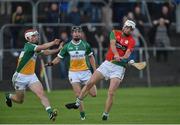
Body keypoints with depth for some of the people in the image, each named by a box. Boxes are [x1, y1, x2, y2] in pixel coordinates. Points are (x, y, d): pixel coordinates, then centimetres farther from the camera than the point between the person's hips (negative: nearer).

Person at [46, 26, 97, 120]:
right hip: (73, 72, -1)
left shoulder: (85, 45, 1)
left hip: (85, 71, 1)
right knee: (78, 95, -11)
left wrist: (95, 70, 9)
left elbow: (91, 57, 13)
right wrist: (52, 63, -15)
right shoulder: (67, 46, 0)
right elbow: (59, 58, 5)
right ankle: (82, 114, 4)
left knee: (93, 94, -5)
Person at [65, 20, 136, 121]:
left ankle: (106, 115, 0)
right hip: (107, 63, 3)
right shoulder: (115, 33, 5)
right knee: (90, 83, -1)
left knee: (111, 93, -14)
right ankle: (77, 103, 16)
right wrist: (116, 55, -32)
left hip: (119, 68, -3)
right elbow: (112, 44, -13)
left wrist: (122, 58, -40)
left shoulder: (131, 41, -2)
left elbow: (127, 54, -17)